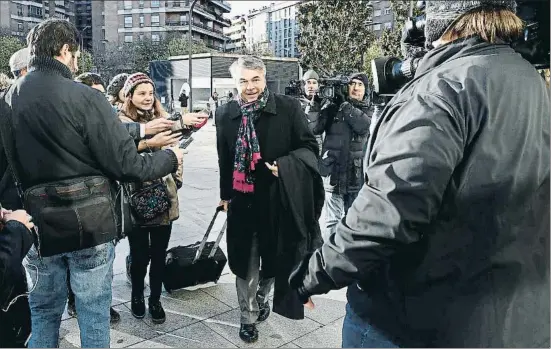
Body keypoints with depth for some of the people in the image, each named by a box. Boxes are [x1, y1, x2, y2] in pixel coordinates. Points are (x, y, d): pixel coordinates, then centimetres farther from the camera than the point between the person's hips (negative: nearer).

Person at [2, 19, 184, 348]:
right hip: (89, 224, -4)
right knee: (94, 314, 11)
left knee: (44, 313, 21)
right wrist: (170, 158, -1)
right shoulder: (85, 97, -15)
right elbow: (126, 166, -17)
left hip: (38, 225, 5)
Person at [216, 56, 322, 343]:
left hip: (278, 199, -1)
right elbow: (224, 158, 10)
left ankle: (262, 295, 47)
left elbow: (308, 147, -4)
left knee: (275, 258, 17)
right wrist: (225, 194, 15)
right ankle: (248, 316, 31)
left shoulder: (288, 108, -9)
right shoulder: (225, 114, 1)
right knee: (245, 263, 11)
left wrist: (285, 165, -22)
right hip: (243, 200, 1)